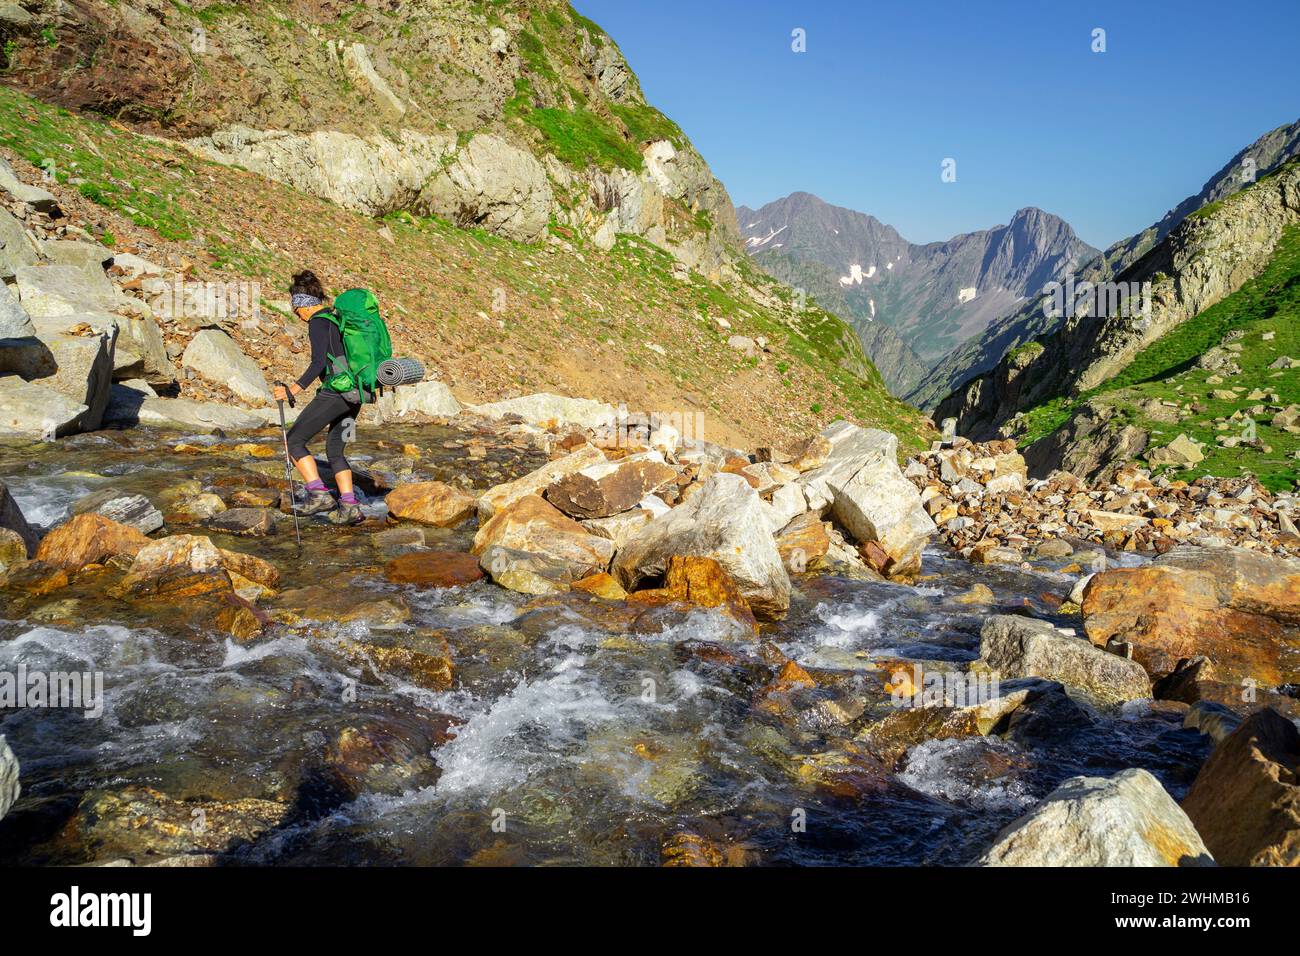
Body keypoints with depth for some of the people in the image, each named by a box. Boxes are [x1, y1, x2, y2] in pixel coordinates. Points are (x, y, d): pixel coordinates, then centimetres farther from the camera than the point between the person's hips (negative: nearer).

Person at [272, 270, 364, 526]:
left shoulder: (317, 322, -9)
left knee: (295, 440, 4)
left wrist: (295, 388, -26)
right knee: (334, 450, 16)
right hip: (354, 394, 9)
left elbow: (319, 362, -21)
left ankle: (319, 494, -7)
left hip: (334, 393, -9)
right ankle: (350, 507, 8)